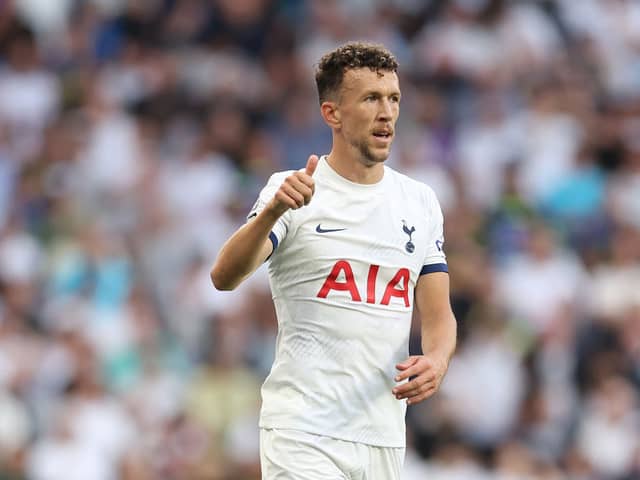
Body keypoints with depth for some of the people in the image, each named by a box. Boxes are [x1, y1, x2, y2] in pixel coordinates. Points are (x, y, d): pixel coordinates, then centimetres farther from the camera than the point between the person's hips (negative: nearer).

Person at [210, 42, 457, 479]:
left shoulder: (421, 202, 11)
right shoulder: (295, 191, -4)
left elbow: (438, 315, 12)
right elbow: (224, 276, -18)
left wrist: (437, 360, -11)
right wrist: (273, 211, -36)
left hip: (384, 438, 5)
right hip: (303, 434, -5)